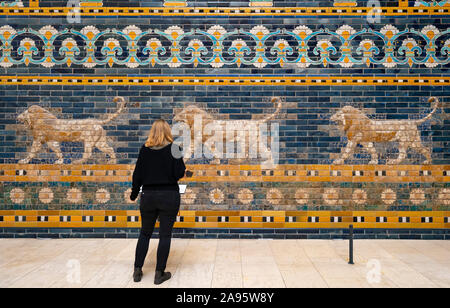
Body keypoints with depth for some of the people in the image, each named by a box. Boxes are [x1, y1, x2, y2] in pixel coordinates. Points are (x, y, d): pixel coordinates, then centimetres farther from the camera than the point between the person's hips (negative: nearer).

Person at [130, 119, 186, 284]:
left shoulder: (145, 149, 0)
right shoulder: (173, 148, -7)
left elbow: (138, 174, 4)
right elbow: (179, 174, -11)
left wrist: (134, 193, 17)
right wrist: (183, 165, 10)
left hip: (148, 195, 3)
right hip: (169, 196, -2)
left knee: (145, 233, 16)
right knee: (165, 235, 6)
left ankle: (137, 271, 22)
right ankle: (159, 274, 11)